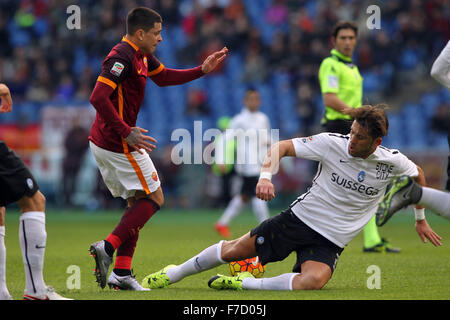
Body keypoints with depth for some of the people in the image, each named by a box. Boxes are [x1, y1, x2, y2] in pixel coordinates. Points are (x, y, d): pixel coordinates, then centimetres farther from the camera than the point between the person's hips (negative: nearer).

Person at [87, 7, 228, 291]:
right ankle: (108, 247, -9)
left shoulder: (142, 56, 12)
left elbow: (164, 77, 29)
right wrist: (126, 132, -29)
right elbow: (98, 97, -28)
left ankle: (121, 272, 10)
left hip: (103, 143, 10)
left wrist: (202, 70, 19)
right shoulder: (122, 56, -20)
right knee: (153, 198, -1)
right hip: (118, 145, -10)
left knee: (138, 202, 14)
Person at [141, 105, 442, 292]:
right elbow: (282, 147, -7)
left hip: (330, 241, 0)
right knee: (234, 249, 2)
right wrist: (266, 175, -25)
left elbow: (418, 175, 15)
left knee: (311, 282, -33)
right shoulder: (332, 143, -12)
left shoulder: (393, 162, -8)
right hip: (299, 218, 1)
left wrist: (421, 219, 20)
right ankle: (172, 274, 24)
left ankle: (243, 284, -18)